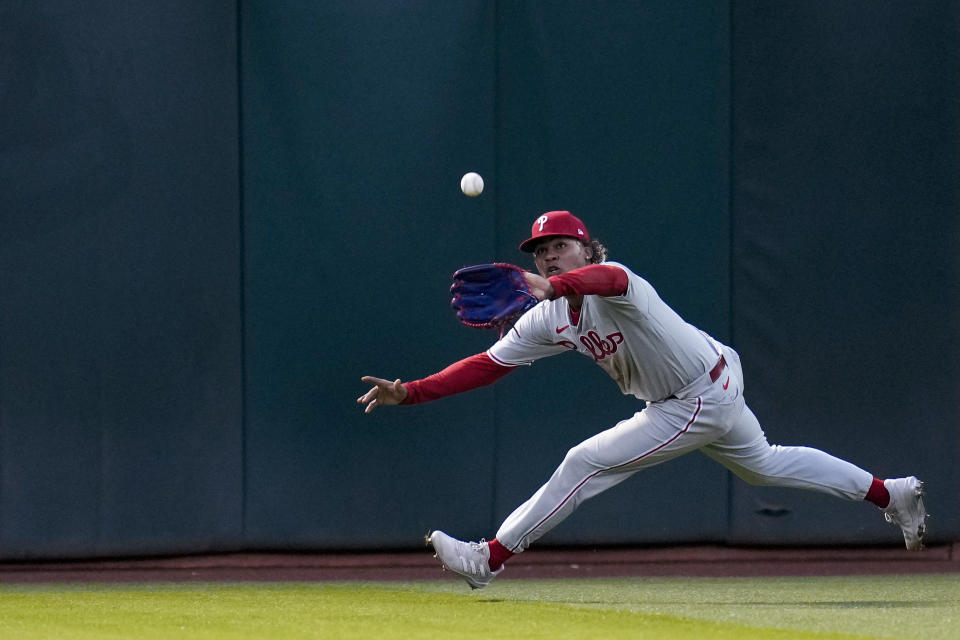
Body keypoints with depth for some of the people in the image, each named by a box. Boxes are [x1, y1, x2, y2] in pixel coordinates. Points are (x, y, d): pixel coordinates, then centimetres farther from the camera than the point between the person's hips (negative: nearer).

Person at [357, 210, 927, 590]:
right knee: (762, 463, 27)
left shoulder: (612, 282, -27)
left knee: (587, 464, -13)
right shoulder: (549, 319, -3)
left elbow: (610, 279, -54)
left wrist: (555, 287, -74)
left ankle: (489, 561, -4)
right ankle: (891, 494, 40)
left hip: (704, 399, -10)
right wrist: (408, 393, -17)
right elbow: (488, 365, -7)